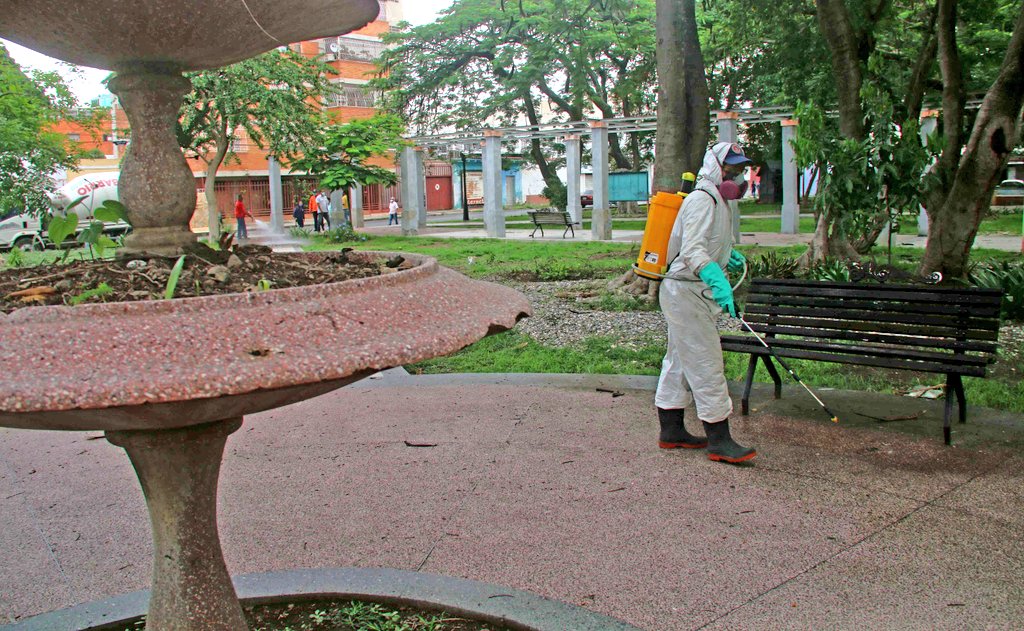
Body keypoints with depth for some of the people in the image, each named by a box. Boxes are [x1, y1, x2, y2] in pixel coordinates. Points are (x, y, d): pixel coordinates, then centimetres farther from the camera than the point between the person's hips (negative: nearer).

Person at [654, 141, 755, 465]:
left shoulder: (718, 201, 19)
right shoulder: (702, 200, -14)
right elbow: (692, 250, -28)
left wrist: (727, 254, 13)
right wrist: (718, 281, -41)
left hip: (690, 293, 11)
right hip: (686, 292, -11)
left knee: (680, 361, 15)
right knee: (707, 365, -8)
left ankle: (671, 431, 25)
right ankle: (719, 441, -4)